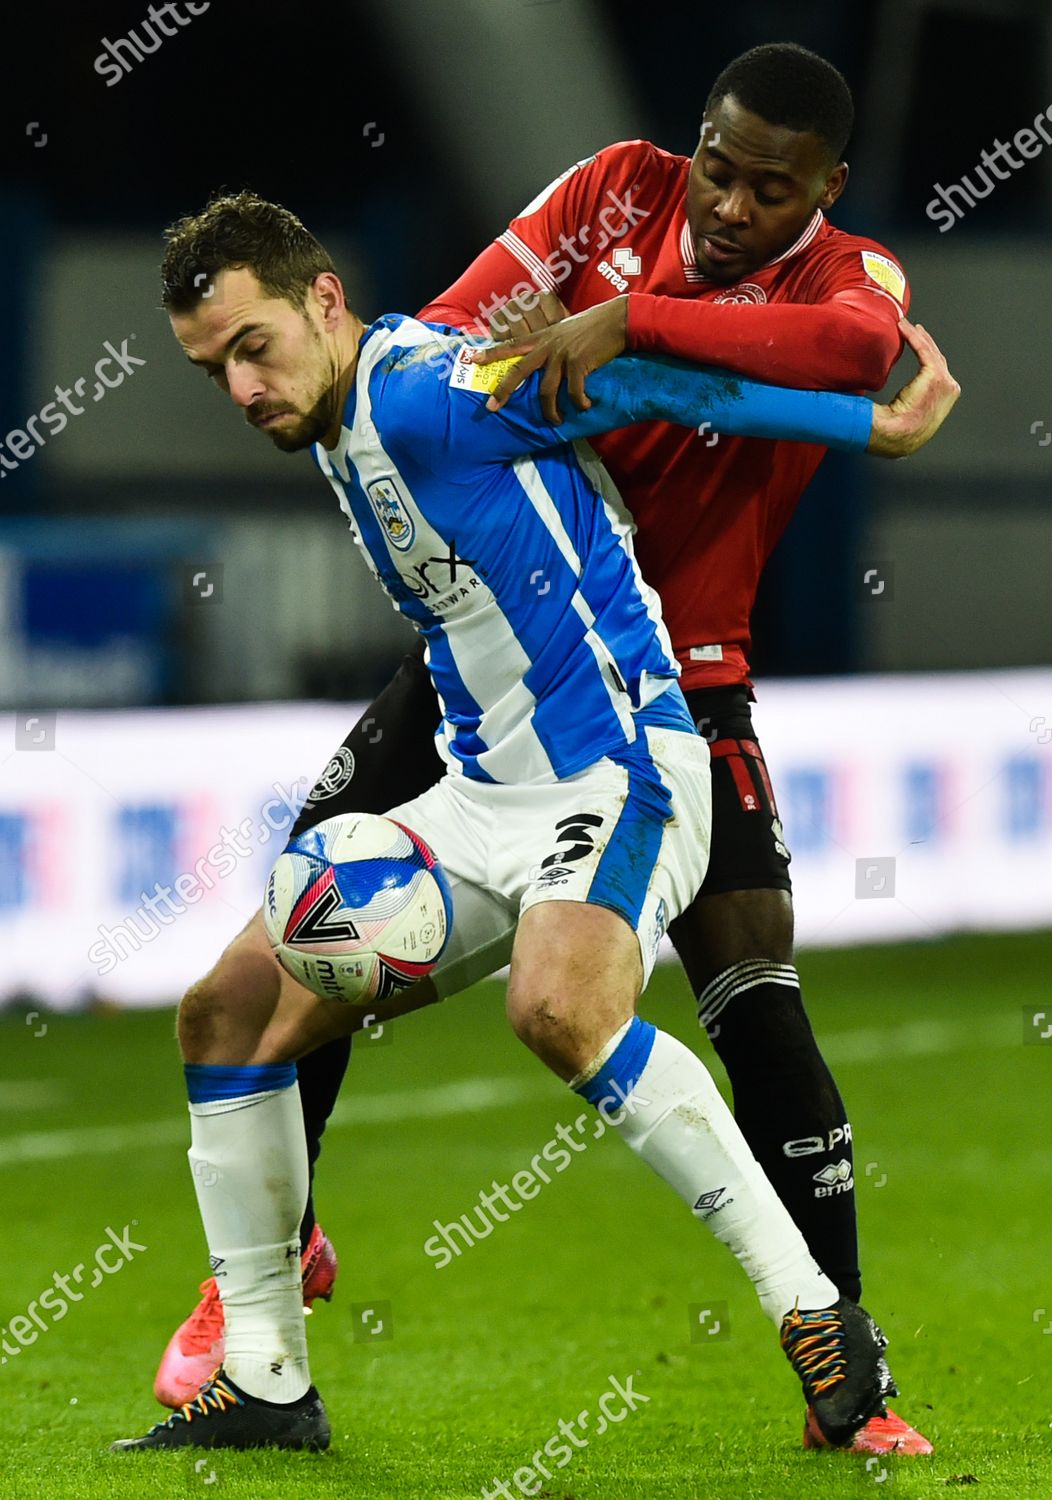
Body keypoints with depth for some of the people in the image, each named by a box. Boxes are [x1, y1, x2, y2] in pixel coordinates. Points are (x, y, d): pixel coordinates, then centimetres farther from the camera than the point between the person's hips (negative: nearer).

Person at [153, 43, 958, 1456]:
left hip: (679, 681, -2)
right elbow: (442, 337, -2)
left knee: (756, 996, -13)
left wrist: (626, 319, -45)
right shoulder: (618, 191, -4)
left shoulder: (848, 275, -11)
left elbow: (857, 347, -37)